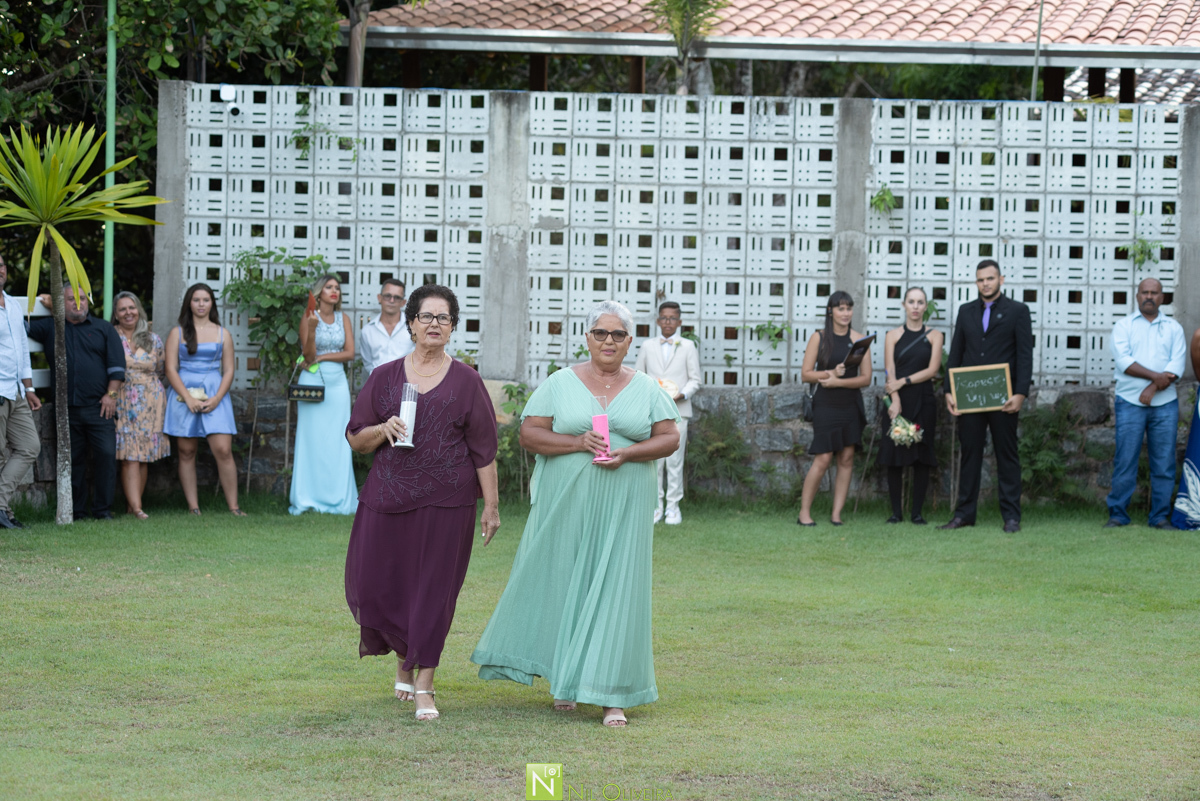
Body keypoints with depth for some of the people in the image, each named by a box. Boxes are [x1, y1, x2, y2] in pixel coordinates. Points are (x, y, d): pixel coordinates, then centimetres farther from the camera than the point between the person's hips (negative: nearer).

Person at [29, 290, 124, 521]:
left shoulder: (104, 329, 12)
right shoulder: (49, 327, 14)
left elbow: (117, 364, 8)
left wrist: (111, 394, -2)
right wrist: (43, 304, 11)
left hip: (99, 407, -1)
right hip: (66, 410, 1)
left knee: (106, 454, -9)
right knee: (72, 459, 4)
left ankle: (103, 510, -2)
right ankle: (75, 511, 10)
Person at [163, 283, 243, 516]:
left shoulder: (222, 334, 11)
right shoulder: (178, 333, 7)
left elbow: (229, 371, 8)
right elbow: (171, 369, 1)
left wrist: (216, 399, -8)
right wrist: (189, 399, -12)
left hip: (215, 395, 0)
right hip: (183, 395, 0)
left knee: (223, 450, -11)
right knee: (186, 452, 0)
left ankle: (233, 506, -8)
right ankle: (193, 507, 4)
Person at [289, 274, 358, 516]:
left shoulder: (343, 319, 9)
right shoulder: (309, 318, -2)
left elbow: (350, 353, 3)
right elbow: (308, 355, -9)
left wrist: (321, 357, -8)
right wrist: (312, 328, -24)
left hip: (337, 382, 3)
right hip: (312, 382, -3)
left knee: (337, 441, 0)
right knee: (311, 439, -4)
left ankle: (337, 499, 3)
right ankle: (307, 499, -2)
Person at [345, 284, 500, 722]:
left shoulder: (466, 381, 3)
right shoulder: (384, 377, 7)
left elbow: (484, 450, 3)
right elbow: (356, 439, 11)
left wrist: (491, 505, -1)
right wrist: (382, 430, -10)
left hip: (446, 503, -2)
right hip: (388, 498, 2)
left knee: (433, 591, -2)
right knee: (375, 587, 2)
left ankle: (424, 686, 6)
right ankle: (405, 657, 30)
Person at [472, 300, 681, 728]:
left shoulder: (647, 389, 7)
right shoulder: (560, 384, 3)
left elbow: (670, 438, 3)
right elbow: (529, 435, -2)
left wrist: (628, 453, -14)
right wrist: (578, 443, -16)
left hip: (623, 505, 0)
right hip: (566, 502, 0)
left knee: (616, 591, -5)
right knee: (563, 585, 4)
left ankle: (611, 694, -4)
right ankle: (565, 680, 23)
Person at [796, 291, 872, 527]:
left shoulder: (859, 340, 3)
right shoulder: (818, 338, 0)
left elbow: (866, 378, -1)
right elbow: (805, 374, -2)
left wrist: (838, 382, -15)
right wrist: (831, 373, -17)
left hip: (851, 406, 2)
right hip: (826, 406, -2)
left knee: (846, 458, 2)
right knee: (823, 459, -8)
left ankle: (837, 513, 6)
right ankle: (804, 512, 1)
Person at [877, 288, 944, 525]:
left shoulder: (934, 336, 7)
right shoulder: (893, 336, 8)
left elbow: (932, 370, -2)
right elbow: (890, 371, -1)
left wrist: (903, 381, -10)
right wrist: (895, 400, -14)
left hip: (923, 401, 0)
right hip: (898, 401, 0)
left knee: (922, 456, -2)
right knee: (894, 455, -3)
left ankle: (916, 512, 3)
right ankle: (896, 511, 2)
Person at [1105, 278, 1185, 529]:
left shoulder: (1173, 328, 11)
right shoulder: (1123, 326, 7)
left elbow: (1177, 366, 0)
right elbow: (1123, 360, -7)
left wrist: (1152, 389, -13)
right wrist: (1156, 376, -14)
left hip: (1164, 404, 2)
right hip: (1130, 403, -2)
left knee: (1164, 463, 0)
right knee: (1125, 461, -4)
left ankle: (1160, 516, 6)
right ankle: (1117, 514, 2)